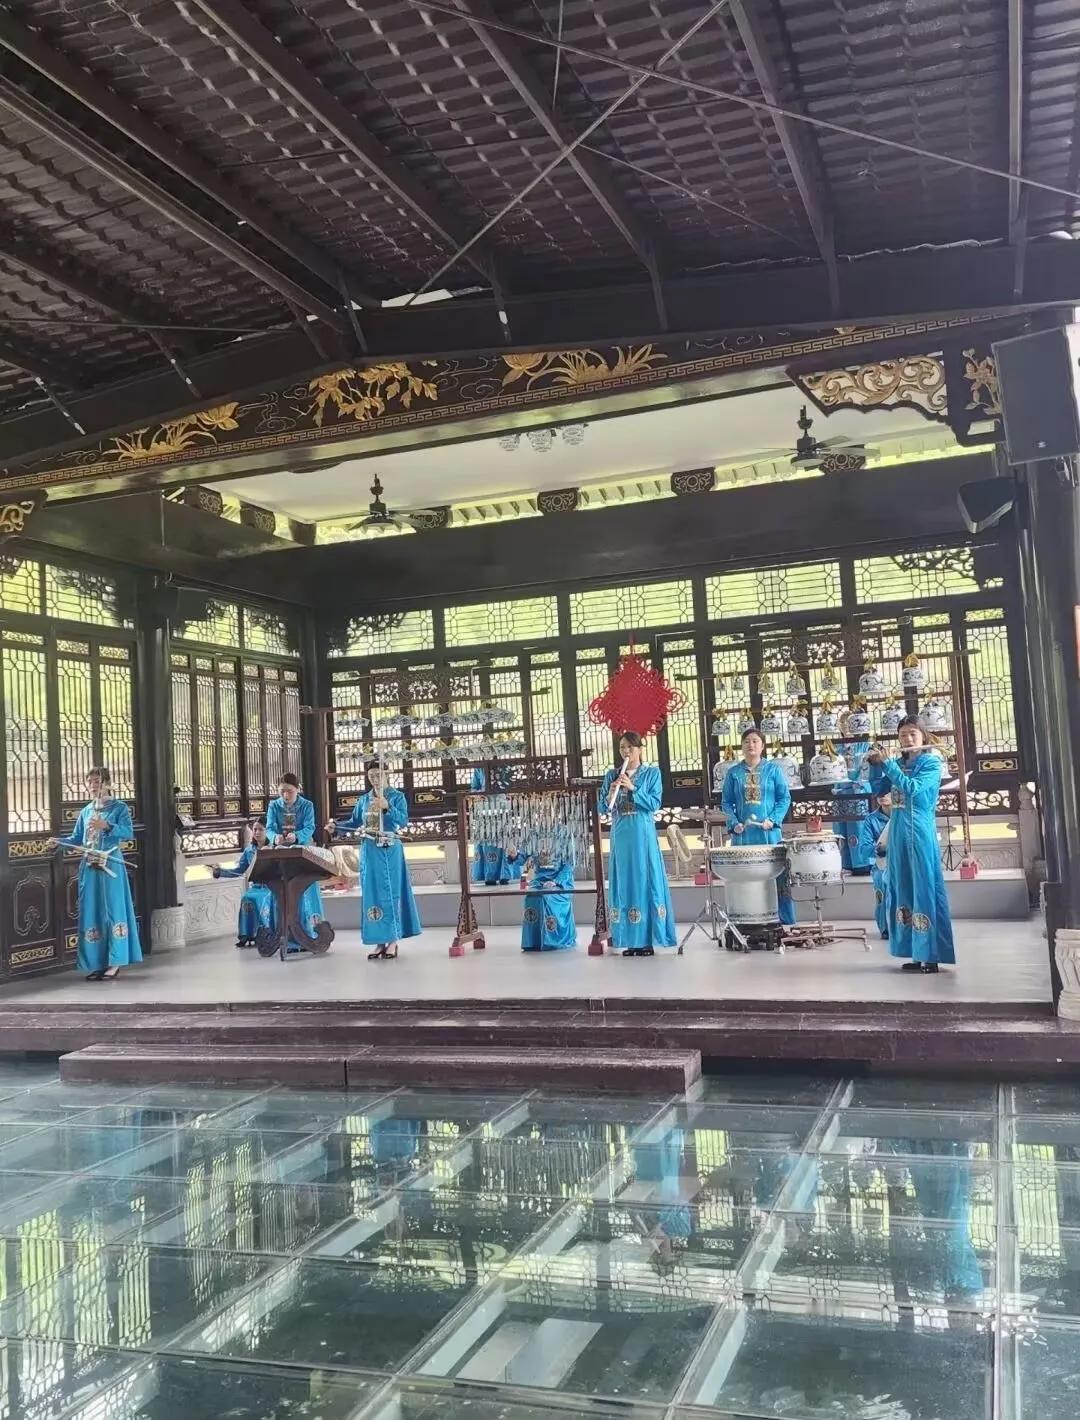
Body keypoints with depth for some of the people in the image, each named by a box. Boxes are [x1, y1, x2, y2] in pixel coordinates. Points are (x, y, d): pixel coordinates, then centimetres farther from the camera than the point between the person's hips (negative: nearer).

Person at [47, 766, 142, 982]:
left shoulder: (119, 807, -2)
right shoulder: (85, 812, 14)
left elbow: (129, 833, -14)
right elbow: (77, 838, 13)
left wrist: (107, 826, -27)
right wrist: (58, 842, -4)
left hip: (111, 866, -6)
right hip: (89, 868, 6)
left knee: (112, 911, -4)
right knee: (91, 913, 5)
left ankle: (114, 963, 0)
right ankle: (97, 962, 12)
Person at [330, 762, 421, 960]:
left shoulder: (397, 796, 0)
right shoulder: (363, 799, 12)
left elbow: (404, 820, -12)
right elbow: (354, 822, 12)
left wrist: (387, 807, -26)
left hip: (390, 851, -4)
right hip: (370, 852, 4)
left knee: (391, 893, -2)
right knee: (372, 894, 2)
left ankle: (393, 941, 2)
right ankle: (379, 941, 7)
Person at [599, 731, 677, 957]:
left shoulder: (652, 773, 5)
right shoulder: (611, 775, 11)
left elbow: (655, 804, -5)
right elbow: (602, 808, 7)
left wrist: (633, 789, -15)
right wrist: (612, 792, -12)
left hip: (643, 835, -3)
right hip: (620, 836, 3)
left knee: (645, 882, -4)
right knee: (624, 884, 2)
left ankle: (647, 940, 0)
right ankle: (630, 940, 6)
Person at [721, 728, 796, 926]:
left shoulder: (773, 769, 5)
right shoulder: (733, 773, 9)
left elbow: (784, 798, 3)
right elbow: (726, 802, 8)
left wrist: (773, 820, -10)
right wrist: (734, 823, -7)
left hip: (769, 833, -1)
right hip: (743, 834, 1)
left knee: (779, 878, 0)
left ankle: (788, 922, 7)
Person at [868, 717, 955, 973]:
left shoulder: (931, 762, -3)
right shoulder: (899, 764, 13)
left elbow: (913, 788, -18)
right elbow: (877, 789, 14)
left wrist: (887, 763, -14)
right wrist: (875, 765, 0)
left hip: (920, 833, -7)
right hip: (898, 833, 7)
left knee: (925, 891, -7)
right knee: (903, 892, 8)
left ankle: (931, 956, -5)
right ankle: (917, 953, 15)